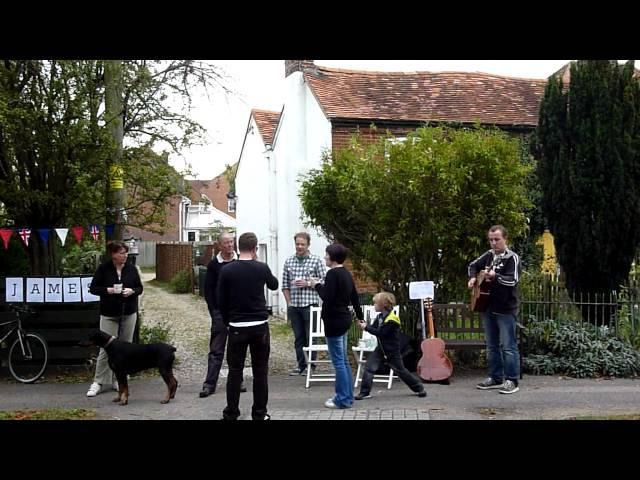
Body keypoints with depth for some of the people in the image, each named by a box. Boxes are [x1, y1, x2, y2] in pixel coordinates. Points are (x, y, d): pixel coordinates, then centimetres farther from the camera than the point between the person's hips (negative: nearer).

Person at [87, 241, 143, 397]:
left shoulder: (132, 269, 2)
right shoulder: (103, 269, -5)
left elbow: (140, 288, 9)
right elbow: (93, 288, -2)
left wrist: (132, 291, -12)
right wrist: (108, 290, -19)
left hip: (128, 313, 3)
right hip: (109, 314, -3)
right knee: (105, 348, -4)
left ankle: (118, 380, 17)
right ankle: (98, 382, 4)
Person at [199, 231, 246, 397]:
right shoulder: (213, 264, 0)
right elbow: (208, 290, 1)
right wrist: (214, 312, -5)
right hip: (220, 313, -1)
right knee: (216, 350, -1)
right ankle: (209, 384, 1)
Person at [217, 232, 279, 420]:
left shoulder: (227, 270, -5)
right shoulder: (262, 268, -3)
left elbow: (221, 301, -2)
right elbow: (274, 285, 18)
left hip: (237, 327, 0)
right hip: (260, 326, 0)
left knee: (235, 371, 8)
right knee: (260, 371, 7)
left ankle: (231, 413, 12)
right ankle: (259, 413, 11)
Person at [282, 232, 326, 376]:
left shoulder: (316, 261, -1)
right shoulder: (289, 261, 9)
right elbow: (285, 285, 11)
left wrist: (308, 284, -14)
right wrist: (289, 302, 3)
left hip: (310, 305, -4)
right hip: (294, 306, 4)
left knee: (310, 337, 0)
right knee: (298, 337, 10)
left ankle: (311, 366, 8)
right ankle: (301, 365, 18)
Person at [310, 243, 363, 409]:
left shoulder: (332, 274, -15)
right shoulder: (346, 273, 12)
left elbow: (327, 297, -22)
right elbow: (354, 297, 20)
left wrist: (317, 285, -6)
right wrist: (360, 317, 29)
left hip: (334, 320, -10)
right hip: (344, 319, 10)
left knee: (338, 361, -4)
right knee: (343, 360, 15)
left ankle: (343, 399, 0)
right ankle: (347, 396, 21)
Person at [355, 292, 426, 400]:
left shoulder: (392, 319, -22)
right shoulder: (380, 316, 4)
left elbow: (381, 333, -26)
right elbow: (374, 329, 4)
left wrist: (366, 327, -25)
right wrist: (364, 325, -12)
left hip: (392, 351, -7)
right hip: (381, 348, 7)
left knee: (401, 370, 6)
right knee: (369, 368, -6)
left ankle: (419, 388, 24)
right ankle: (365, 392, -2)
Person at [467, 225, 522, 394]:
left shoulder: (512, 258, -10)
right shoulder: (489, 255, 10)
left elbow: (513, 280, -23)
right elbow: (473, 265, 25)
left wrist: (495, 276, -37)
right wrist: (473, 278, 6)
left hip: (506, 309, -7)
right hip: (488, 307, 7)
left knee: (508, 346, -4)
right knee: (492, 345, 13)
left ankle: (512, 381, 2)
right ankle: (495, 378, 22)